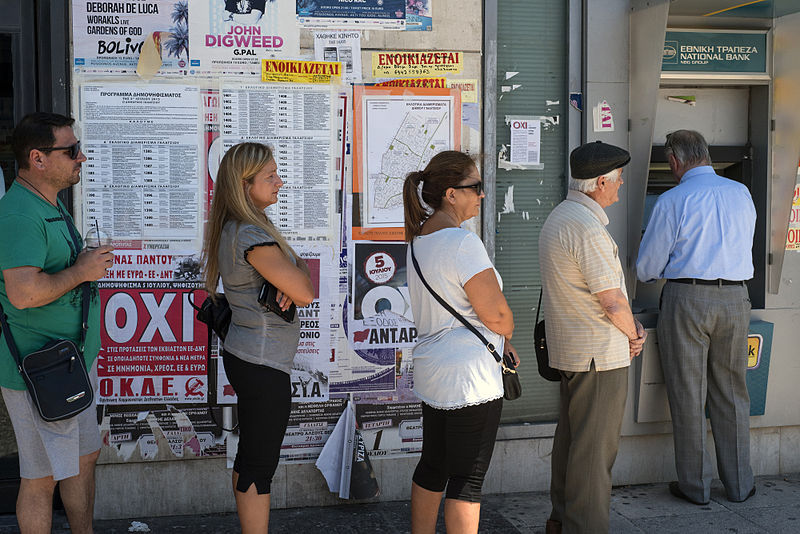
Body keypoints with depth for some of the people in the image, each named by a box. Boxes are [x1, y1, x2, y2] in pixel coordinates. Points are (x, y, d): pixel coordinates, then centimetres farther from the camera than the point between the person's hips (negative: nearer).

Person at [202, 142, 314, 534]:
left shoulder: (234, 229, 10)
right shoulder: (252, 236, -22)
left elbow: (298, 272, 12)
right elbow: (306, 293, -23)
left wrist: (290, 281, -11)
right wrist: (298, 270, -1)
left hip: (243, 355, 10)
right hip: (263, 365, -10)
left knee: (249, 457, 20)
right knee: (260, 465, 0)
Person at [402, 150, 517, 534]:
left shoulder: (419, 237, 10)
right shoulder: (462, 242, -19)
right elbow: (495, 313, -18)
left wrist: (500, 341, 12)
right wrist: (507, 336, 4)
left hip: (432, 372, 9)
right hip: (469, 375, -9)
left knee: (432, 467, 19)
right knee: (468, 478, 0)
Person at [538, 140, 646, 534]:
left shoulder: (558, 217, 12)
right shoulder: (586, 226, -21)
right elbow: (612, 299, -20)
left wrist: (630, 326, 7)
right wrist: (633, 335, -2)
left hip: (570, 349, 11)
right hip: (599, 353, -11)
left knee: (571, 435, 19)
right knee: (594, 446, -1)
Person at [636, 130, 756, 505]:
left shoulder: (672, 201, -8)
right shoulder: (741, 194, 6)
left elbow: (646, 268, -4)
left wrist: (661, 272, 20)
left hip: (687, 299, -4)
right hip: (735, 298, 4)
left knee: (688, 395, 6)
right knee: (732, 394, 14)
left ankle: (694, 486, 14)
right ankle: (739, 484, 22)